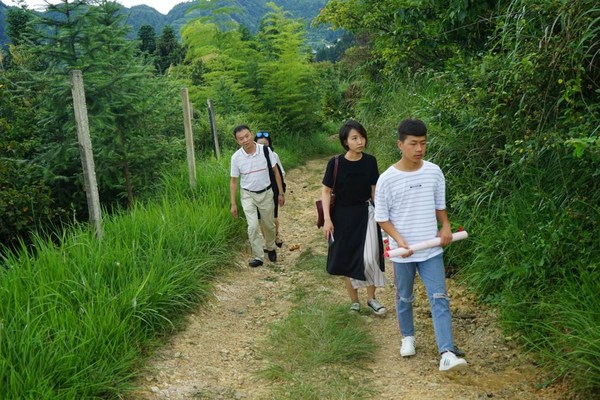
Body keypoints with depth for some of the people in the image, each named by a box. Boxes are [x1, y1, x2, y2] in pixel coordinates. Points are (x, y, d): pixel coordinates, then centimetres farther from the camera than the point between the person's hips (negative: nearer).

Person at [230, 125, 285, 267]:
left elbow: (275, 172, -3)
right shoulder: (236, 157, -13)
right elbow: (233, 181, -4)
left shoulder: (265, 150, -15)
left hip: (266, 193, 1)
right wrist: (233, 204, -4)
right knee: (253, 226, -9)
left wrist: (281, 193, -3)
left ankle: (270, 248, 41)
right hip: (248, 195, 0)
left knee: (269, 225, 14)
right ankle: (258, 257, 5)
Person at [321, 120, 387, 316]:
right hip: (342, 215, -1)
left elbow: (374, 189, 6)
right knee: (346, 259, 8)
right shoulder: (335, 163, -13)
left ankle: (371, 298, 17)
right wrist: (327, 219, -11)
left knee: (369, 258, -7)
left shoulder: (370, 161, -6)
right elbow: (326, 191, -5)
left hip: (365, 213, 1)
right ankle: (354, 301, 25)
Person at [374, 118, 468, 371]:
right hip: (403, 253, -1)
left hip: (431, 250, 2)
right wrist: (399, 239, -20)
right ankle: (408, 337, 39)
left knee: (440, 300, -5)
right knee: (404, 298, 15)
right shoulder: (387, 179, -12)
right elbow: (382, 218, -6)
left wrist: (445, 226, -5)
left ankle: (447, 354, -6)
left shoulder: (434, 172, -2)